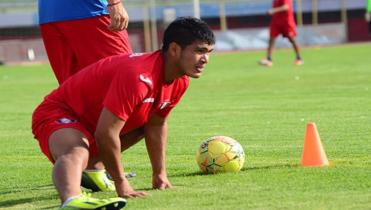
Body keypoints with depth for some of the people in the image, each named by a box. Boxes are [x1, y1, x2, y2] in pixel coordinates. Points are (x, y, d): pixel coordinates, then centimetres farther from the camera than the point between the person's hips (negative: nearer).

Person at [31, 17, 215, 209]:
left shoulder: (180, 82, -3)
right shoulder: (140, 76, -33)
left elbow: (156, 126, 14)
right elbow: (105, 133, -33)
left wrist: (160, 174, 13)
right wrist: (121, 183, -26)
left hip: (93, 117, 10)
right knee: (77, 154, -41)